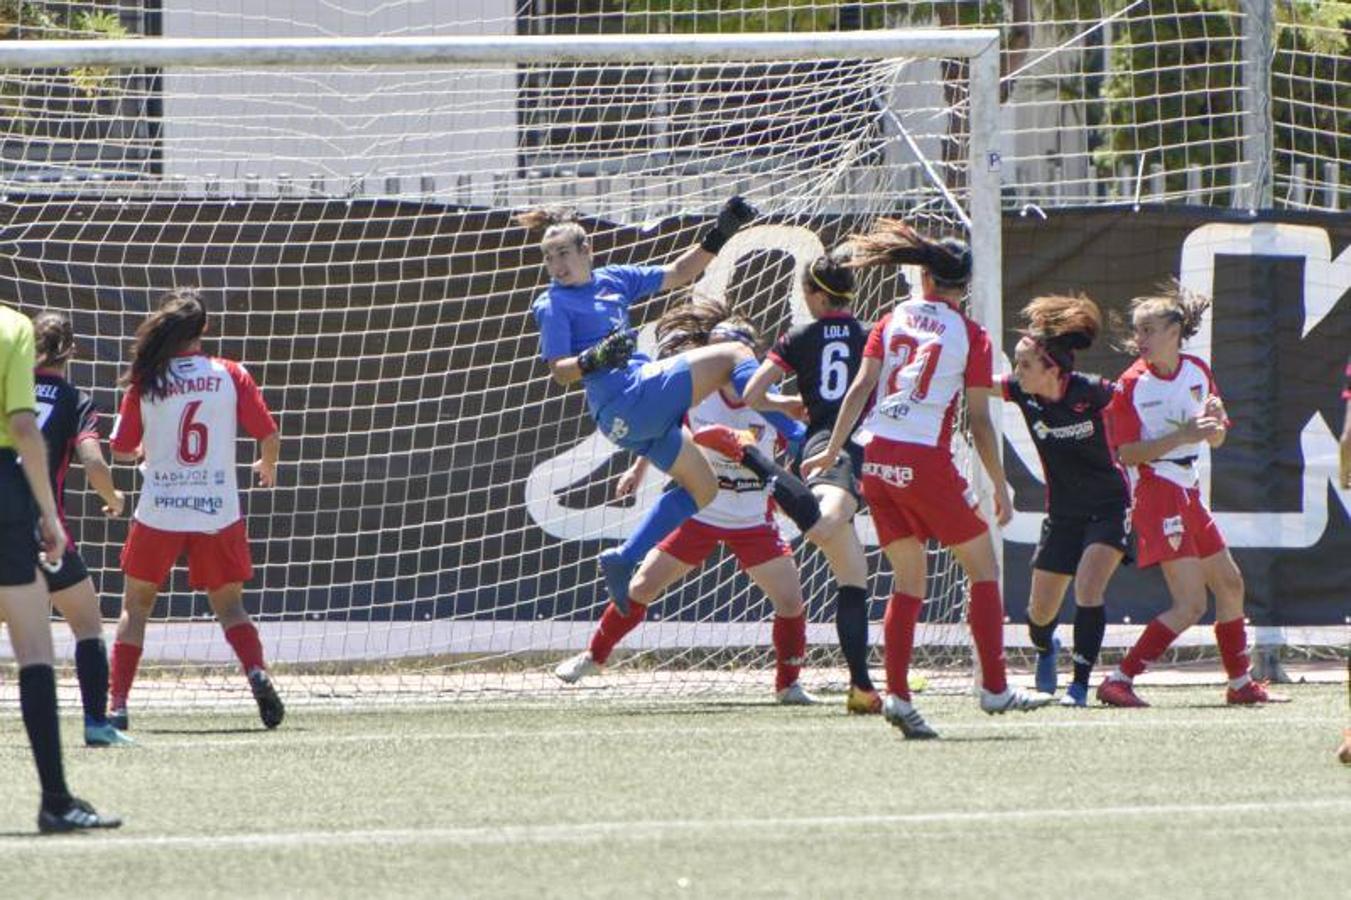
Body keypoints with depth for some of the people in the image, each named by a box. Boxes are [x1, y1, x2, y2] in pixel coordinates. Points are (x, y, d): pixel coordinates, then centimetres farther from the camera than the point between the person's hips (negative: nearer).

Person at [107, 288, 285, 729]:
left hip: (158, 514, 0)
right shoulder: (230, 375, -2)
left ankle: (117, 704, 5)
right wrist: (268, 466, 21)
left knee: (136, 606, 14)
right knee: (229, 606, 14)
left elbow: (121, 449, 3)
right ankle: (257, 673, -13)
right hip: (219, 512, 0)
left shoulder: (145, 381, -2)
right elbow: (269, 436, -1)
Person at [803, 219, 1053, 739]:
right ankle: (994, 688, 7)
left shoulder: (892, 321, 10)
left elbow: (861, 388, 2)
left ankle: (897, 695, 0)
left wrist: (833, 450, 4)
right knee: (983, 568, 10)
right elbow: (979, 420, -1)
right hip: (927, 462, -4)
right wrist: (1000, 486, 6)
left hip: (877, 459, 4)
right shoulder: (971, 336, 0)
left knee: (908, 582, 11)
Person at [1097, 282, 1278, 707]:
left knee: (1230, 585, 18)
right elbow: (1127, 452, -17)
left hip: (1188, 493, 8)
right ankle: (1118, 682, -18)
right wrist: (1181, 435, -25)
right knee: (1190, 603, -16)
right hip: (1156, 493, -8)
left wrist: (1214, 420, -11)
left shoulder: (1198, 373, 5)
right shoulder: (1131, 385, -12)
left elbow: (1216, 439, 13)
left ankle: (1241, 683, 32)